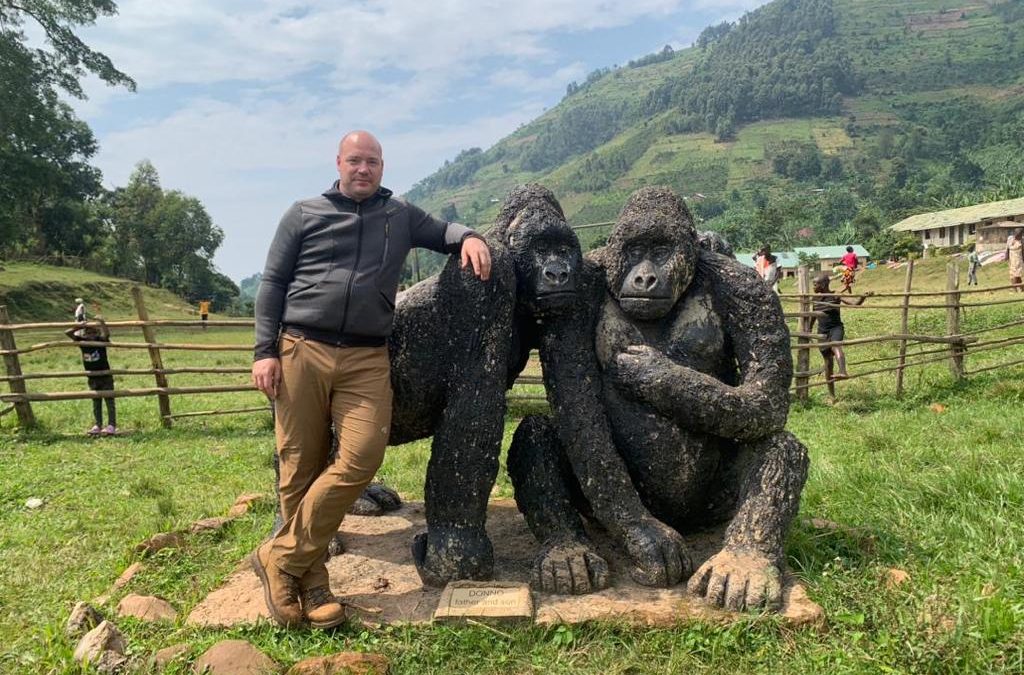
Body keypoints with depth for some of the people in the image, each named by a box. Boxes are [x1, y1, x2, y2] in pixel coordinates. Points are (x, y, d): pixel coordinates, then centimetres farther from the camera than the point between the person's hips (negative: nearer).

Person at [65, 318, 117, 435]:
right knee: (96, 403, 12)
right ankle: (97, 426, 18)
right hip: (92, 378, 5)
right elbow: (67, 333, -5)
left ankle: (112, 426, 2)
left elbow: (107, 334, -32)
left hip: (105, 377, -5)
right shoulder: (82, 342, -1)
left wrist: (102, 322, -40)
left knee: (109, 401, -1)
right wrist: (78, 327, -16)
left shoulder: (101, 340, -11)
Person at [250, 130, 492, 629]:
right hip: (301, 350, -1)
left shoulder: (400, 215, 16)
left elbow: (442, 231, 27)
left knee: (361, 458, -15)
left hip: (367, 359, 1)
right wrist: (264, 351, 0)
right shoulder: (305, 214, 11)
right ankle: (310, 579, 13)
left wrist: (469, 237, 1)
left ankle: (282, 557, 0)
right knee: (300, 466, 0)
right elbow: (272, 283, 9)